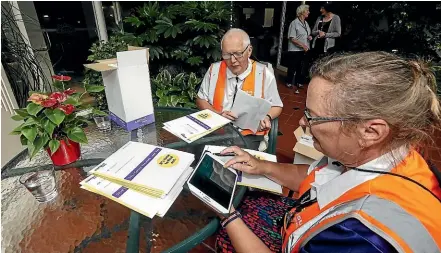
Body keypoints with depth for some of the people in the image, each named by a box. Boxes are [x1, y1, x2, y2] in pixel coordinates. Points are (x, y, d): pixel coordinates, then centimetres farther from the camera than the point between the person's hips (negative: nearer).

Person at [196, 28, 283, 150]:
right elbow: (200, 100, 8)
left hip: (249, 134, -1)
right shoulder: (214, 70, -1)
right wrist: (218, 114, -11)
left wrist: (267, 118, -17)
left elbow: (276, 107, 6)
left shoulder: (264, 74, -5)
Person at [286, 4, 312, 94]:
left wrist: (309, 37, 0)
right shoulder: (294, 23, -10)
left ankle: (298, 83, 22)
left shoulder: (306, 23, 12)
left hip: (304, 50, 7)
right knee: (292, 67, 2)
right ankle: (289, 83, 17)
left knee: (301, 67, 11)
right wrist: (302, 45, -21)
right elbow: (292, 38, -15)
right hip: (295, 50, -7)